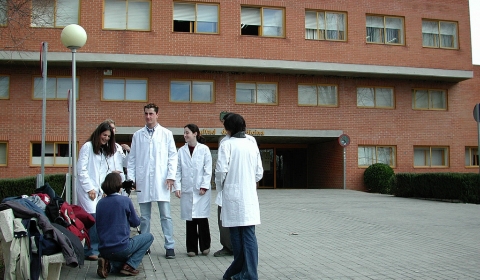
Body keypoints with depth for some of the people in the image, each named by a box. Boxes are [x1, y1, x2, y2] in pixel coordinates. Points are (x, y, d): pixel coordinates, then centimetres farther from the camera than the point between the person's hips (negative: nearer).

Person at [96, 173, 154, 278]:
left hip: (104, 250, 6)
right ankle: (130, 266, 1)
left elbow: (98, 228, 15)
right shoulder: (125, 201, -9)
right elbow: (135, 223, 2)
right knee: (148, 237, 15)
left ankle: (109, 265, 2)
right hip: (121, 248, -6)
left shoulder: (100, 203, 6)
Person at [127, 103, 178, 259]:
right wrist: (131, 177, 3)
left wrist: (171, 176, -6)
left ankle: (170, 246, 3)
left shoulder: (166, 134, 5)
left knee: (165, 215, -2)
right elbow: (132, 158, 11)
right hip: (143, 181, 2)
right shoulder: (137, 135, 11)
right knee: (144, 216, 9)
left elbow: (172, 156, 3)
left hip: (161, 180, -2)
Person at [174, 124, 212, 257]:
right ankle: (192, 248, 15)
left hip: (201, 190, -2)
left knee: (202, 218, -5)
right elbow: (178, 170, 7)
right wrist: (177, 187, -2)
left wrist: (204, 186, -9)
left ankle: (205, 246, 14)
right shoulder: (181, 151, 8)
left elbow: (208, 169, -2)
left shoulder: (204, 149, 0)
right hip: (187, 190, 3)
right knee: (190, 220, 5)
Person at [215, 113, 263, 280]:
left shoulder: (227, 144, -6)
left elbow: (221, 170, -12)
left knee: (236, 235, 7)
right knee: (249, 235, 2)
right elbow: (259, 173, 9)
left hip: (233, 195, -3)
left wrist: (220, 186, 6)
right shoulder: (252, 145, 7)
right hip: (249, 196, 3)